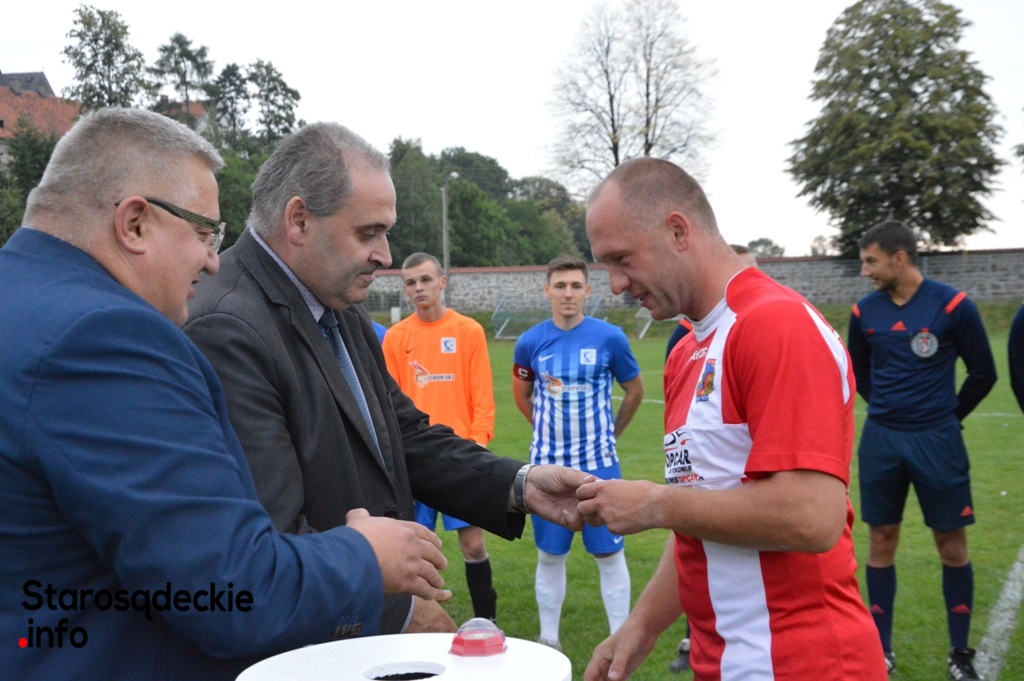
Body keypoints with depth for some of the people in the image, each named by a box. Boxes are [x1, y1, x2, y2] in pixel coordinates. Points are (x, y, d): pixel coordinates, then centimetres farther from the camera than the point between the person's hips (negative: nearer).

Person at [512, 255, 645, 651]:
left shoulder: (609, 338, -6)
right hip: (547, 465, 2)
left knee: (609, 554, 3)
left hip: (598, 463, -1)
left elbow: (635, 391, 8)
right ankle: (549, 641, 23)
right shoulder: (531, 342, -1)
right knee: (550, 555, 10)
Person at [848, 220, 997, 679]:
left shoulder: (952, 305, -9)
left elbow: (983, 372, 0)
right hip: (880, 440, 3)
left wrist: (948, 416, 8)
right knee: (881, 542, 7)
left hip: (937, 441, -3)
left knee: (952, 545, 5)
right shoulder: (865, 311, 1)